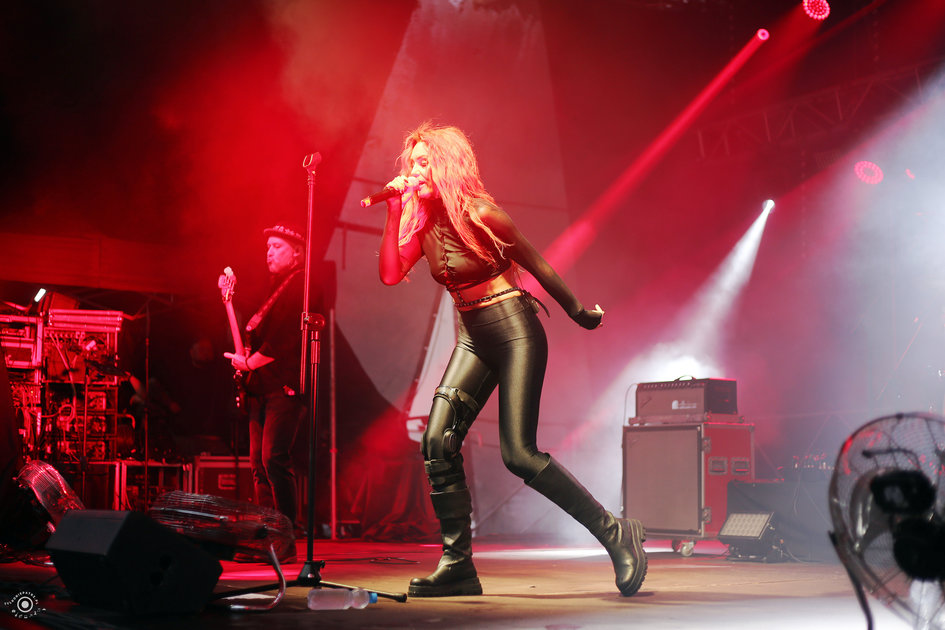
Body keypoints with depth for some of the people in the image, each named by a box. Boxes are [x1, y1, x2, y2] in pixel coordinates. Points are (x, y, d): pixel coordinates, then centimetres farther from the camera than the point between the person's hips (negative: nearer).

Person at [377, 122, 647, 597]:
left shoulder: (479, 214, -13)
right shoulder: (422, 223, 6)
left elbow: (536, 266, -4)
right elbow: (390, 273, -6)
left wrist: (579, 314, 6)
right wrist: (393, 210, -10)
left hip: (515, 334, -7)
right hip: (473, 340, 7)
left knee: (518, 454, -13)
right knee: (437, 442, -7)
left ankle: (616, 535, 0)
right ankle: (457, 566, 1)